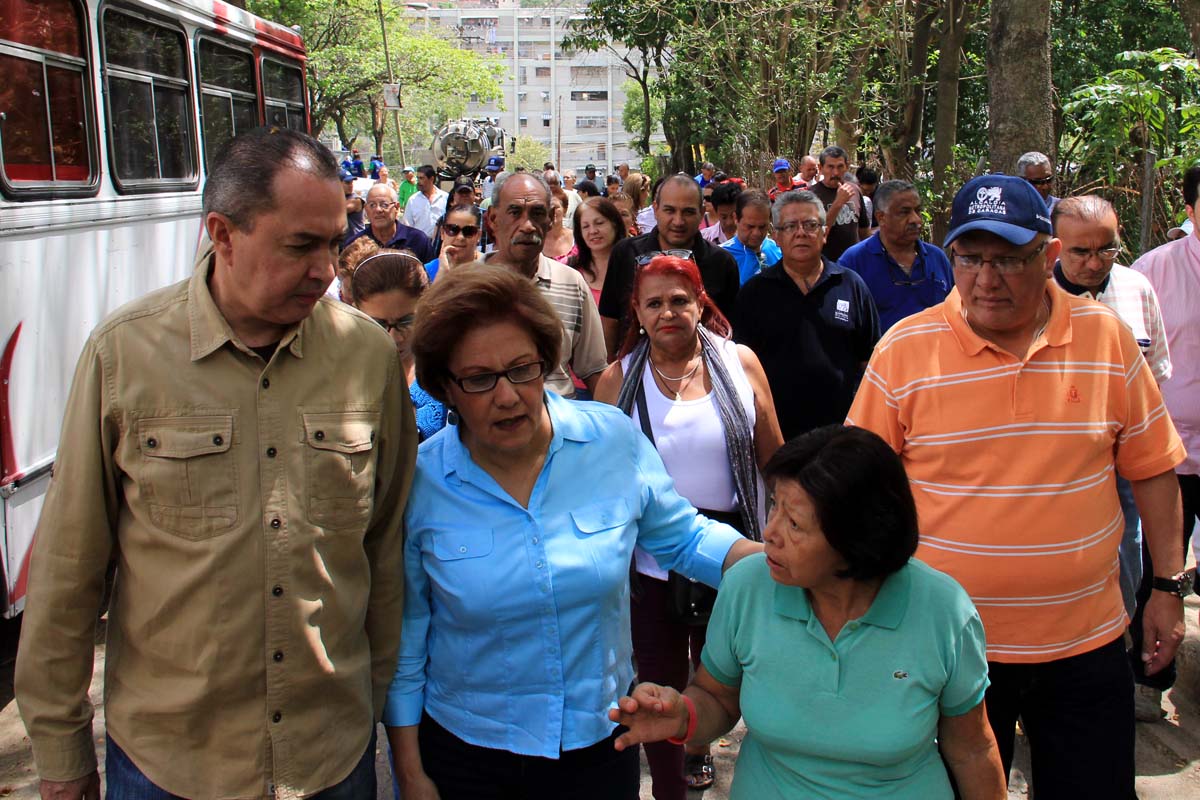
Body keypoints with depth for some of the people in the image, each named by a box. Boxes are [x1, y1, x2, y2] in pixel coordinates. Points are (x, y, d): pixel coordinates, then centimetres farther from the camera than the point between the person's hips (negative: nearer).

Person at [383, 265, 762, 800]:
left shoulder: (615, 440, -11)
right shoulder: (418, 483, -13)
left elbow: (684, 536, 2)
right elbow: (405, 635, -4)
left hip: (600, 741, 2)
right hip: (466, 753, -1)